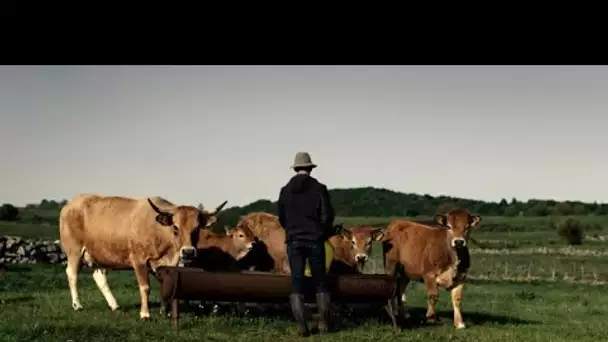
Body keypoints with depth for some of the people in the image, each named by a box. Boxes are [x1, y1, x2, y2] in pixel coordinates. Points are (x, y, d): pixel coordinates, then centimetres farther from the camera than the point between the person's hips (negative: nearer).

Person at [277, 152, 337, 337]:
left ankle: (302, 326, -1)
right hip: (315, 240, -1)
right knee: (320, 282, 11)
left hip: (293, 241, 1)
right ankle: (324, 323, 12)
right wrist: (325, 233, 11)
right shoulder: (319, 188, -3)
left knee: (297, 283, 4)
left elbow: (281, 218, 10)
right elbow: (328, 216, -7)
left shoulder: (285, 190, 3)